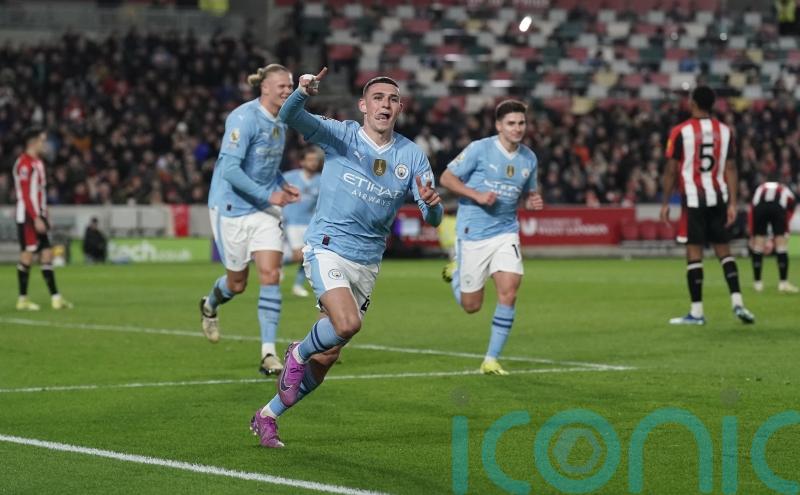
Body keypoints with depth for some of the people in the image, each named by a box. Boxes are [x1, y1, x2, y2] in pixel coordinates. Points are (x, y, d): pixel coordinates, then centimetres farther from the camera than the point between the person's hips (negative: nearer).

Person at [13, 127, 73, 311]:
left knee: (47, 253, 6)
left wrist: (45, 216, 17)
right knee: (27, 255, -5)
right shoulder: (24, 164, -14)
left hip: (38, 216, 9)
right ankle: (22, 299, 2)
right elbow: (25, 195, -19)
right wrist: (36, 219, -22)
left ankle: (55, 297, 5)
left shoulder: (38, 162, 16)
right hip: (27, 217, -9)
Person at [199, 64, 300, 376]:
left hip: (265, 210, 6)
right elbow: (230, 168, -24)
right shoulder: (244, 118, -19)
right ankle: (210, 305, 43)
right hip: (232, 208, -6)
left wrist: (282, 186, 5)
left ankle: (269, 353, -8)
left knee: (270, 275, -9)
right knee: (237, 284, 6)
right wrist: (267, 195, -24)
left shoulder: (280, 122, 7)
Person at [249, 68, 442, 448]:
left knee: (325, 360, 6)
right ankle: (297, 354, 2)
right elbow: (290, 117, -21)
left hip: (367, 264, 4)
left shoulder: (412, 156, 2)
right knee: (347, 323, -30)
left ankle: (266, 416, 25)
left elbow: (432, 219, -2)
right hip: (327, 249, -4)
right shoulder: (340, 136, -6)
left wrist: (430, 203, -27)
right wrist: (304, 93, -43)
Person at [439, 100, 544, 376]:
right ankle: (455, 274, 38)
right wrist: (477, 195, -19)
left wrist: (534, 202, -3)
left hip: (506, 232, 4)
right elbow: (446, 178, -6)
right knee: (471, 306, 2)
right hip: (473, 233, -4)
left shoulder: (529, 159, 6)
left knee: (509, 292, -16)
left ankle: (491, 360, -4)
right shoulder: (480, 149, -9)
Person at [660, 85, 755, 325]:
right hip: (718, 197, 4)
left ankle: (697, 312, 0)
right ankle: (737, 302, 1)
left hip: (693, 199, -4)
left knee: (694, 252, -1)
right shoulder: (725, 131, 5)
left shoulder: (680, 132, -7)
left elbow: (671, 171, -5)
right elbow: (730, 169, 3)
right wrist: (732, 203, 5)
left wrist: (665, 203, 3)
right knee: (723, 249, 12)